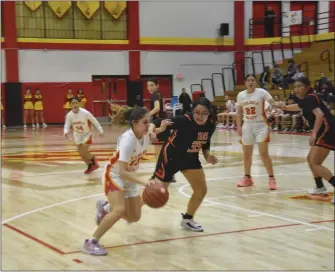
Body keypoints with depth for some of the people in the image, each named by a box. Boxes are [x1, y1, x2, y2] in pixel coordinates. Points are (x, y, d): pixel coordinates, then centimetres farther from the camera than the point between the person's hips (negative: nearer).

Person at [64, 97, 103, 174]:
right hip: (78, 135, 4)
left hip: (87, 134, -4)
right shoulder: (69, 115, -17)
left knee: (84, 152, -15)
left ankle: (93, 159, 16)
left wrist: (100, 131, -6)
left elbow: (94, 121, -14)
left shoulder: (85, 113, -27)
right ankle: (90, 165, 30)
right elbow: (67, 125, -6)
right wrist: (66, 132, -28)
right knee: (81, 153, 6)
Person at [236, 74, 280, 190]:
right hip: (247, 126, 4)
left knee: (264, 153, -11)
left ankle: (271, 178, -2)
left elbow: (273, 102, -20)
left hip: (261, 125, -4)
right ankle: (247, 177, 27)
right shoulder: (241, 95, 3)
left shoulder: (261, 92, -9)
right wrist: (239, 126, 5)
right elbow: (239, 112, 11)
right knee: (247, 154, 11)